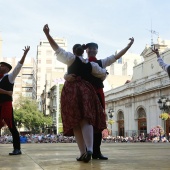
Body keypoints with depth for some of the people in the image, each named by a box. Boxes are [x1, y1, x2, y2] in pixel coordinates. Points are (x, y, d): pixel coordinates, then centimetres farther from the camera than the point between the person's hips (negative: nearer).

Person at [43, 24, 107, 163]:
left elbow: (57, 49, -1)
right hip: (86, 90, 2)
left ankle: (83, 152, -3)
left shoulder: (72, 58, 4)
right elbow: (103, 74, 24)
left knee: (75, 123, 0)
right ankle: (89, 149, -28)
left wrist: (47, 34, 0)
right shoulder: (91, 64, 14)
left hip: (71, 90, -2)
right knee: (86, 120, -6)